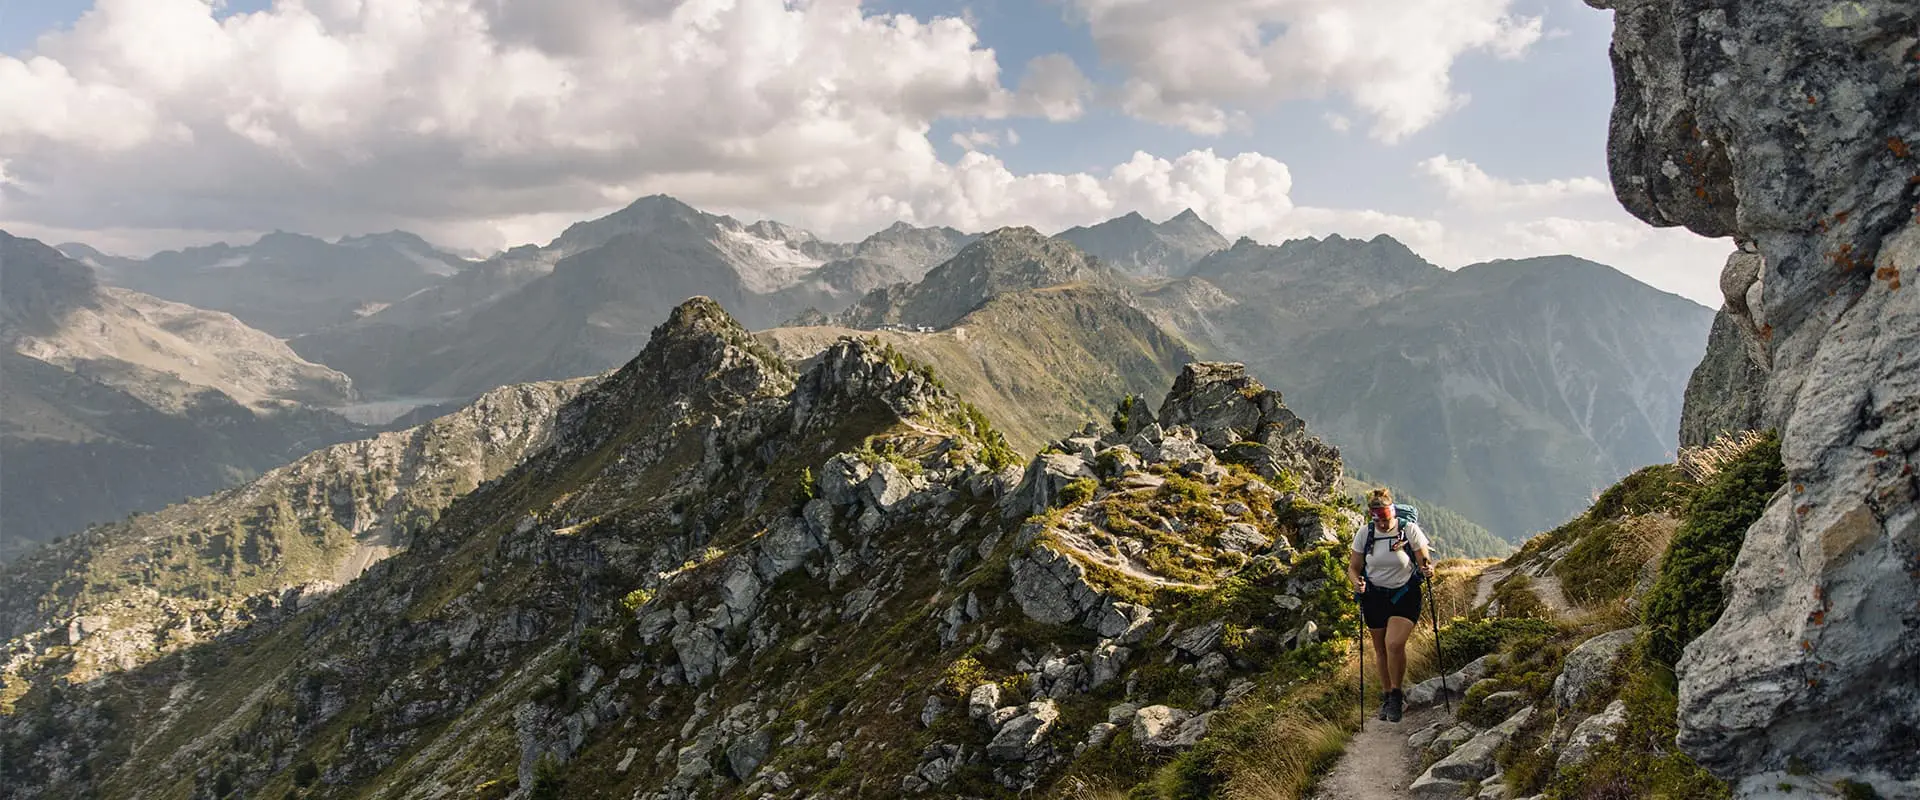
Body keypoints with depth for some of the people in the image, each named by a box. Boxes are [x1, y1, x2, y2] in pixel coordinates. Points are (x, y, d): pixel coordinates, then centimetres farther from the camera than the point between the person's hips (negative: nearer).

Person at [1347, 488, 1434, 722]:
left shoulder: (1410, 530, -12)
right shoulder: (1364, 533, -6)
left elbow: (1425, 562, -6)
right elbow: (1353, 567, 1)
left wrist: (1428, 570, -29)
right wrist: (1356, 582, -19)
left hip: (1405, 595, -3)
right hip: (1374, 596, 3)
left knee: (1394, 644, -20)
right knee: (1381, 650, 11)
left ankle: (1397, 694, 0)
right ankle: (1387, 697, 29)